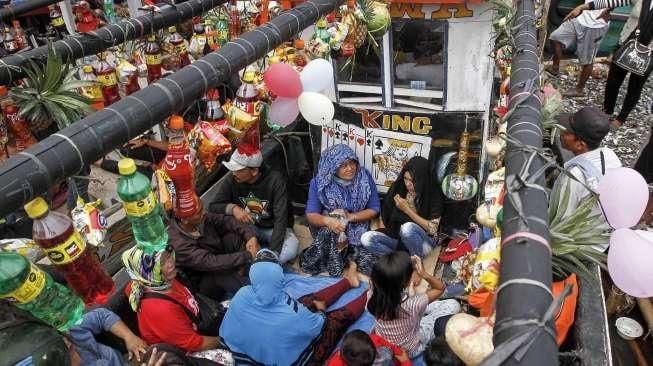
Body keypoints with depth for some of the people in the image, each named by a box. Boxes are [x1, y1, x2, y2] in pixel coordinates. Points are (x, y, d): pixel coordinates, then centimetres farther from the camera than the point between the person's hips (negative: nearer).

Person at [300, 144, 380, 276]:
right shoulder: (319, 182, -9)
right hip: (329, 229, 1)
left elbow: (374, 209, -2)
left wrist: (350, 217, -18)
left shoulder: (365, 177, -7)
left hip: (358, 227, 0)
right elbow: (311, 214, -10)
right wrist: (328, 220, -32)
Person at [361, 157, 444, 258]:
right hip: (396, 235, 4)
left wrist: (407, 209, -18)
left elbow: (432, 229, -15)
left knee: (408, 227, -38)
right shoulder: (398, 188, -4)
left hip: (424, 240, -4)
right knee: (366, 238, -21)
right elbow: (385, 214, 8)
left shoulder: (433, 194, -13)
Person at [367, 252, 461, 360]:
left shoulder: (375, 296, -29)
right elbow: (440, 288, -20)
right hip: (408, 351, -4)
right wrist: (423, 274, -36)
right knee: (453, 305, 2)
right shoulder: (411, 305, -38)